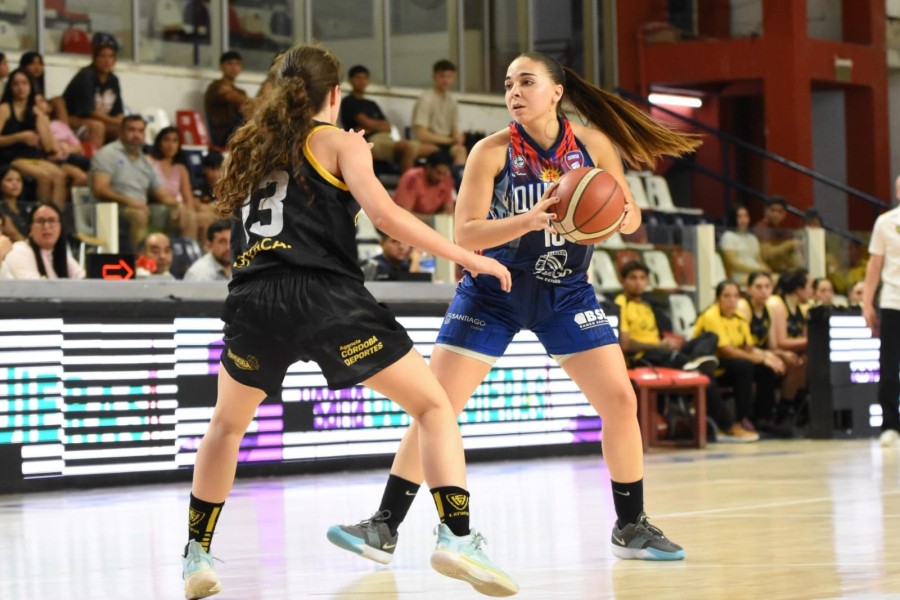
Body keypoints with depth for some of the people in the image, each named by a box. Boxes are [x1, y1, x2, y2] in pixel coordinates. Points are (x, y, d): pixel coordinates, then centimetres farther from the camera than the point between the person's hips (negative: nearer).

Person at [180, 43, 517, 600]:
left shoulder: (252, 145, 23)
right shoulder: (338, 141, 8)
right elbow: (384, 212, -7)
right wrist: (467, 257, -2)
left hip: (255, 300, 5)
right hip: (325, 296, -5)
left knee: (227, 426, 29)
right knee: (435, 407, 3)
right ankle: (457, 536, -15)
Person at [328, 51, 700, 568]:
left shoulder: (594, 145, -8)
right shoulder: (493, 151, -13)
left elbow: (631, 218, -1)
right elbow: (465, 233, -18)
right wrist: (529, 220, -34)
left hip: (566, 292, 2)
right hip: (493, 293, -2)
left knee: (621, 403, -5)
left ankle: (631, 528, 12)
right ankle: (385, 529, -4)